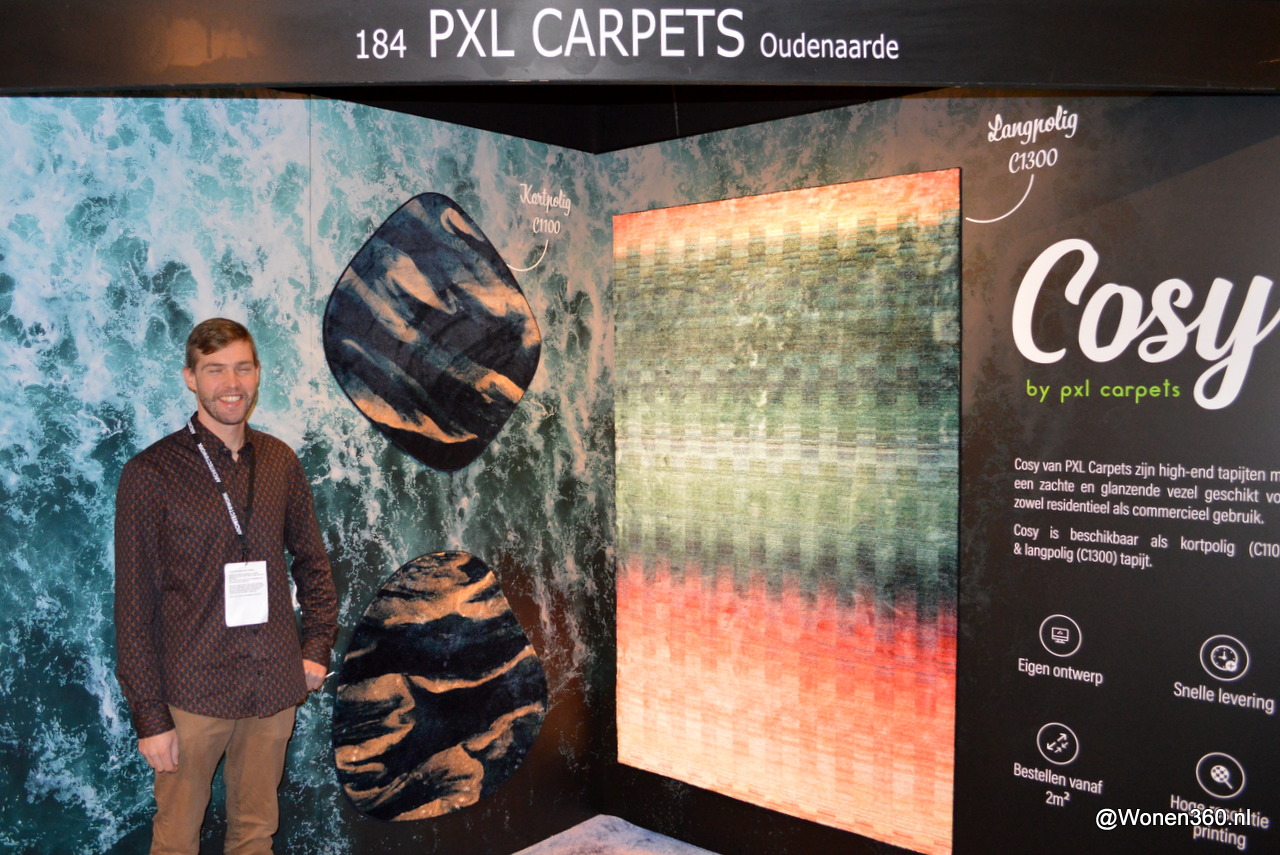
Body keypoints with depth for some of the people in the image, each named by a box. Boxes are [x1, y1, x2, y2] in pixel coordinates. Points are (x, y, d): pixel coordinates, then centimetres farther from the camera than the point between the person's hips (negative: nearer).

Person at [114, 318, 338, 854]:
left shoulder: (280, 462, 3)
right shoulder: (151, 473, -10)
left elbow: (310, 559, 14)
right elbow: (134, 605, -8)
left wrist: (317, 644, 5)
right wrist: (149, 715, -9)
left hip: (275, 688, 4)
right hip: (193, 691, -3)